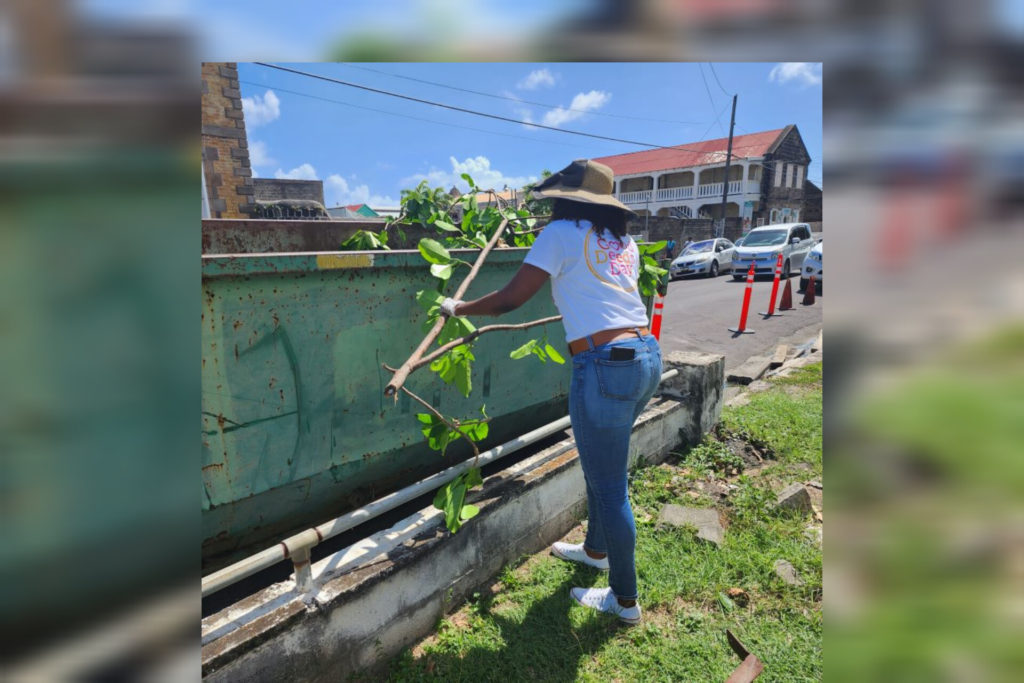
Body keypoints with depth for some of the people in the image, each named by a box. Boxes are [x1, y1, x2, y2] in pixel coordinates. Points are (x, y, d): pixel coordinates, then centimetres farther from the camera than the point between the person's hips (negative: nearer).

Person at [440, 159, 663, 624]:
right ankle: (596, 550, 47)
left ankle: (624, 599, 25)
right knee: (601, 466, 26)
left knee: (610, 486, 6)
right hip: (646, 357, 9)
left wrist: (458, 308, 6)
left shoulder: (562, 233, -5)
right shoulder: (624, 240, 16)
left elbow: (509, 299, -9)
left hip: (606, 365, -9)